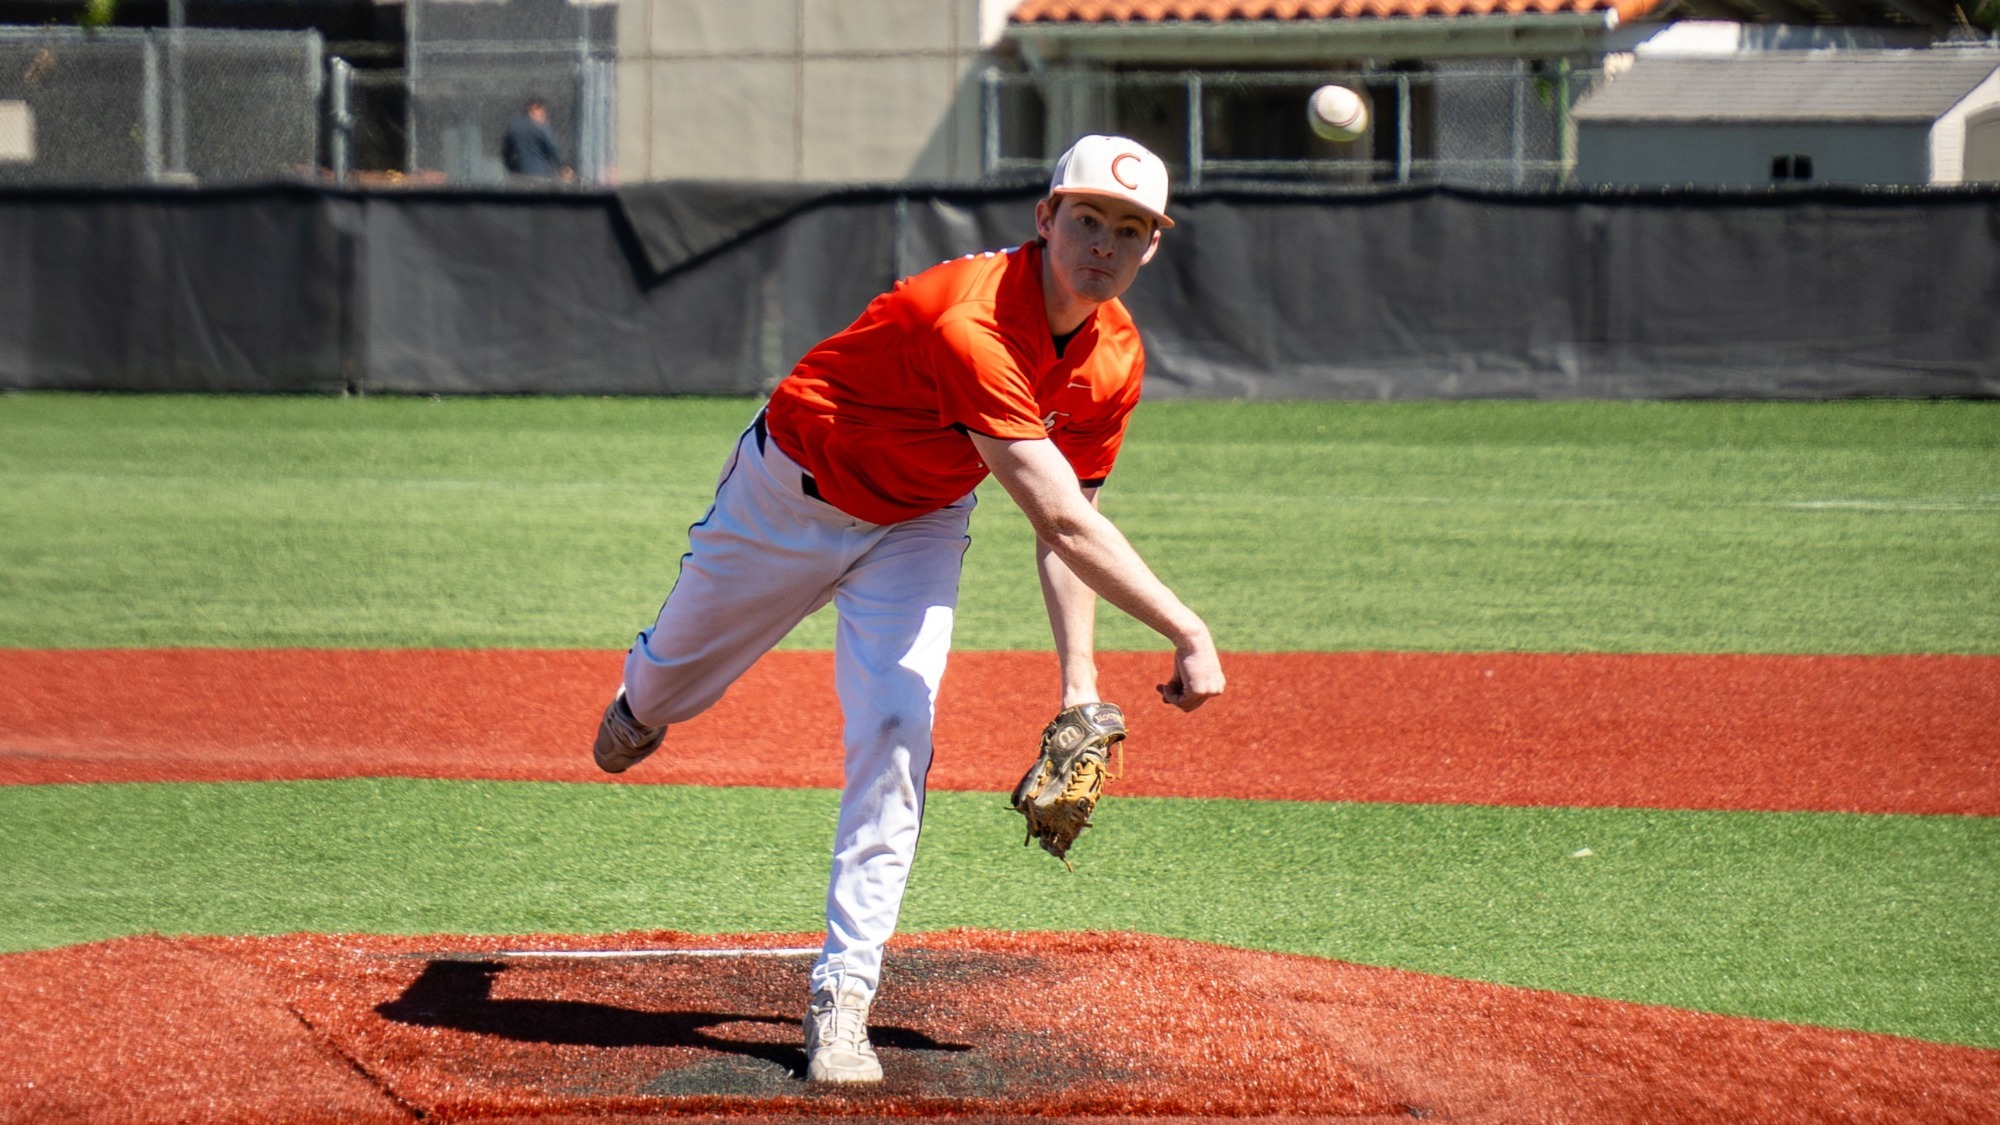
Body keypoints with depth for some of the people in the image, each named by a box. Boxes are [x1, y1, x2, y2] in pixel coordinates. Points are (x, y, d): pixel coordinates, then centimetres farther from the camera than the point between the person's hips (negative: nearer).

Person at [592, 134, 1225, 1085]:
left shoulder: (1115, 355, -16)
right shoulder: (972, 323, -41)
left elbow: (1067, 521, -4)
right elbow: (1062, 523, -44)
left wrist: (1079, 686, -11)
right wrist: (1190, 636, -44)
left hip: (916, 528, 4)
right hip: (790, 496, -4)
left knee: (895, 734, -15)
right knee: (678, 669, 20)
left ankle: (842, 999, -10)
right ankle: (642, 704, 61)